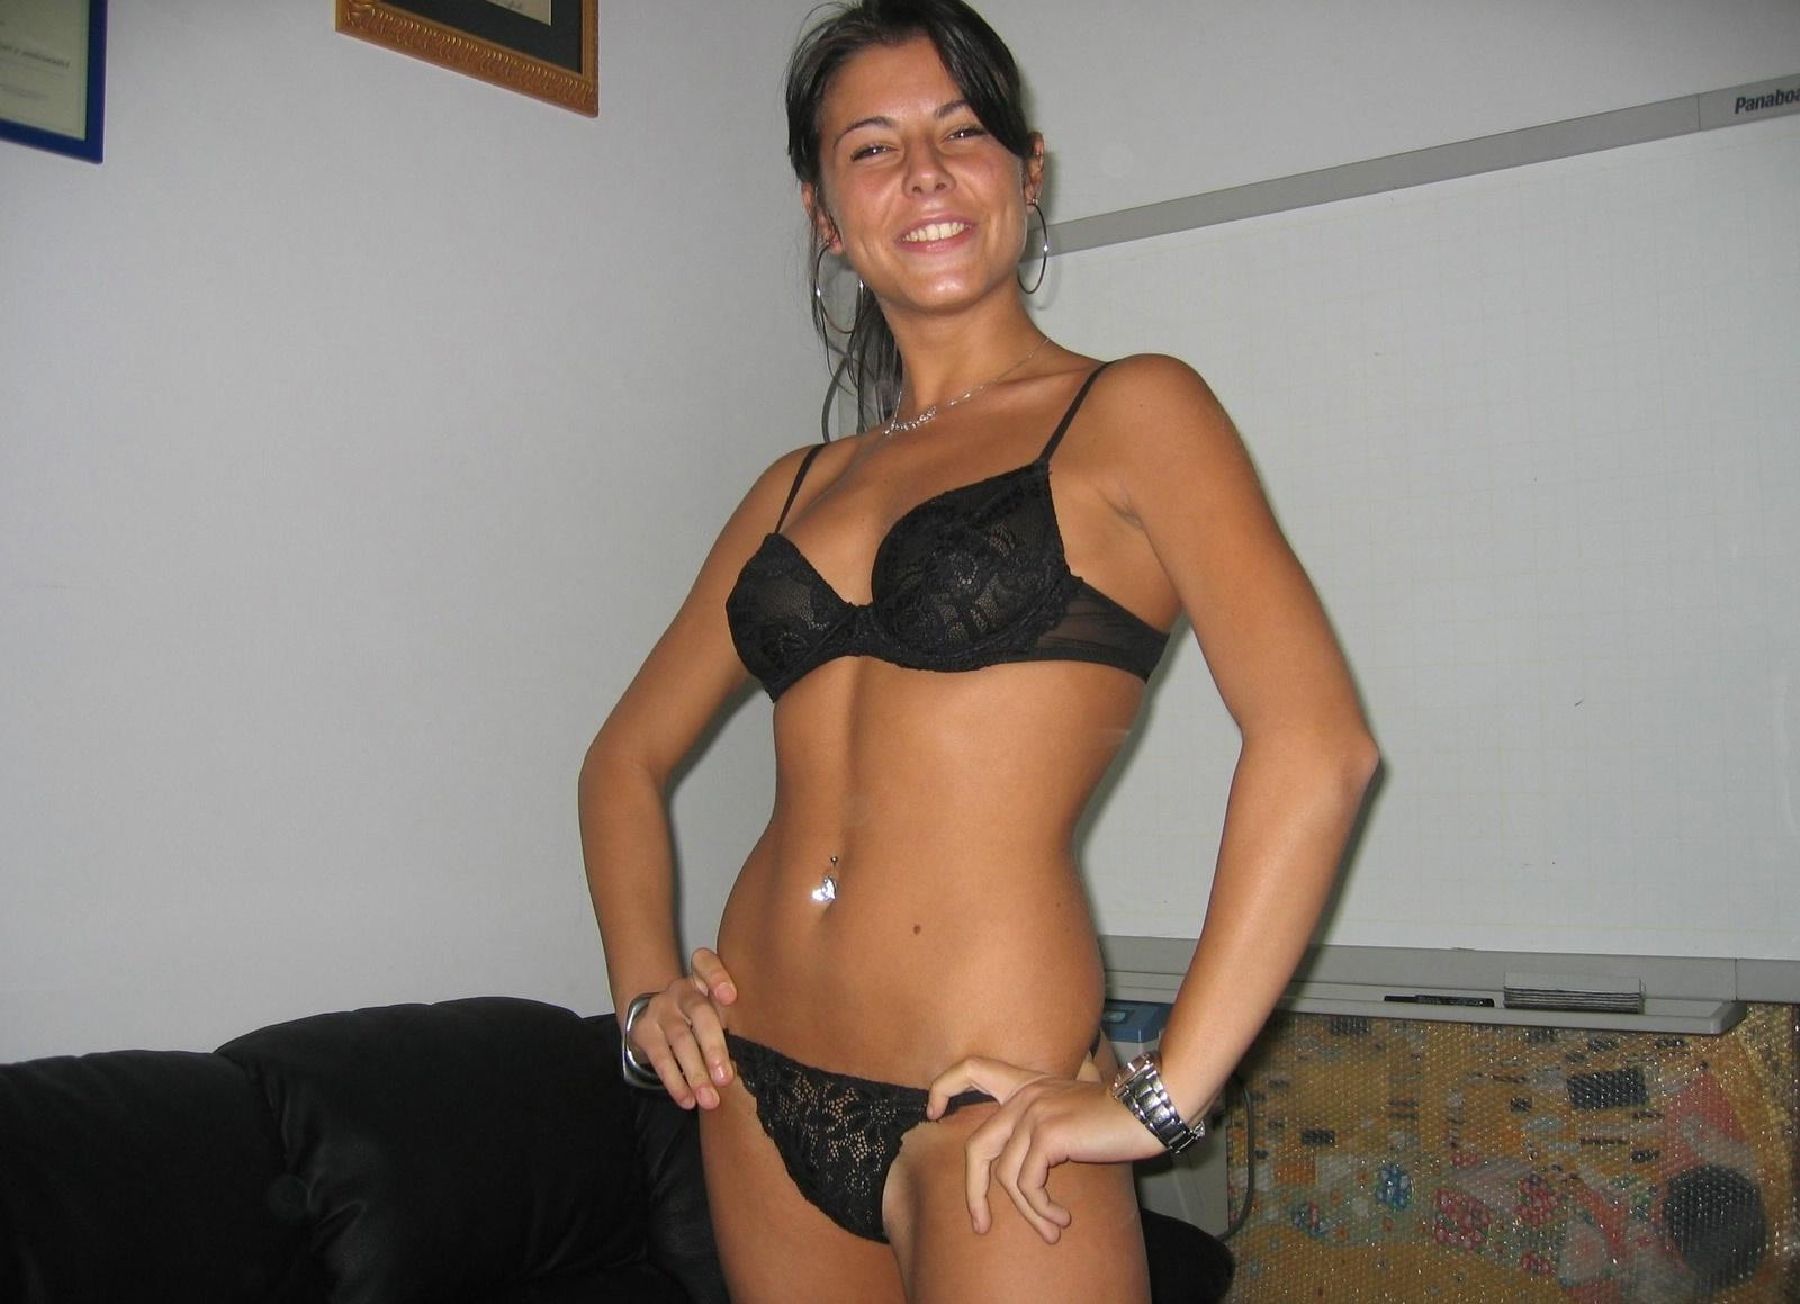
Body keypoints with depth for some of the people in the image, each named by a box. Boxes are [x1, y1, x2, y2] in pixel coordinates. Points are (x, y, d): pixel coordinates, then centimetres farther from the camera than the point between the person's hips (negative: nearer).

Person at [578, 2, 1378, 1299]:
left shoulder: (1127, 415, -5)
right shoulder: (800, 487, 11)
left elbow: (1316, 741, -17)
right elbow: (629, 756, 20)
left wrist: (1162, 1097, -18)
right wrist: (645, 989, 7)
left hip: (986, 1110, -5)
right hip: (762, 1094, 6)